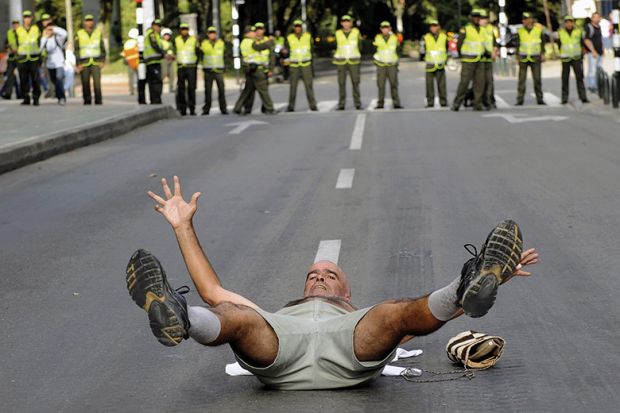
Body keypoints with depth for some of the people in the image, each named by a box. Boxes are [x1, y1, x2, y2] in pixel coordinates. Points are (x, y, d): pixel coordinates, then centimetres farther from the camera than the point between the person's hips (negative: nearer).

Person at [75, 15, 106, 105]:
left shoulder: (98, 33, 10)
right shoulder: (79, 34, 5)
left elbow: (102, 48, 14)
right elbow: (76, 50, 4)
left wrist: (102, 61, 4)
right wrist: (78, 64, -4)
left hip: (96, 63, 0)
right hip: (84, 63, 0)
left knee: (97, 82, -12)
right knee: (85, 83, 0)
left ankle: (98, 100, -7)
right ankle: (87, 100, 9)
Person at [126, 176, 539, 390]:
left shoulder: (366, 319, 47)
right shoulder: (276, 318, 49)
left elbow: (431, 312, 38)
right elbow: (213, 291, 44)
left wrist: (488, 283, 30)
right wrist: (184, 227, 46)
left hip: (350, 355, 0)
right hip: (280, 355, 1)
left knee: (397, 313, -31)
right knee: (233, 316, -32)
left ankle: (478, 283, -60)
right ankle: (176, 318, -66)